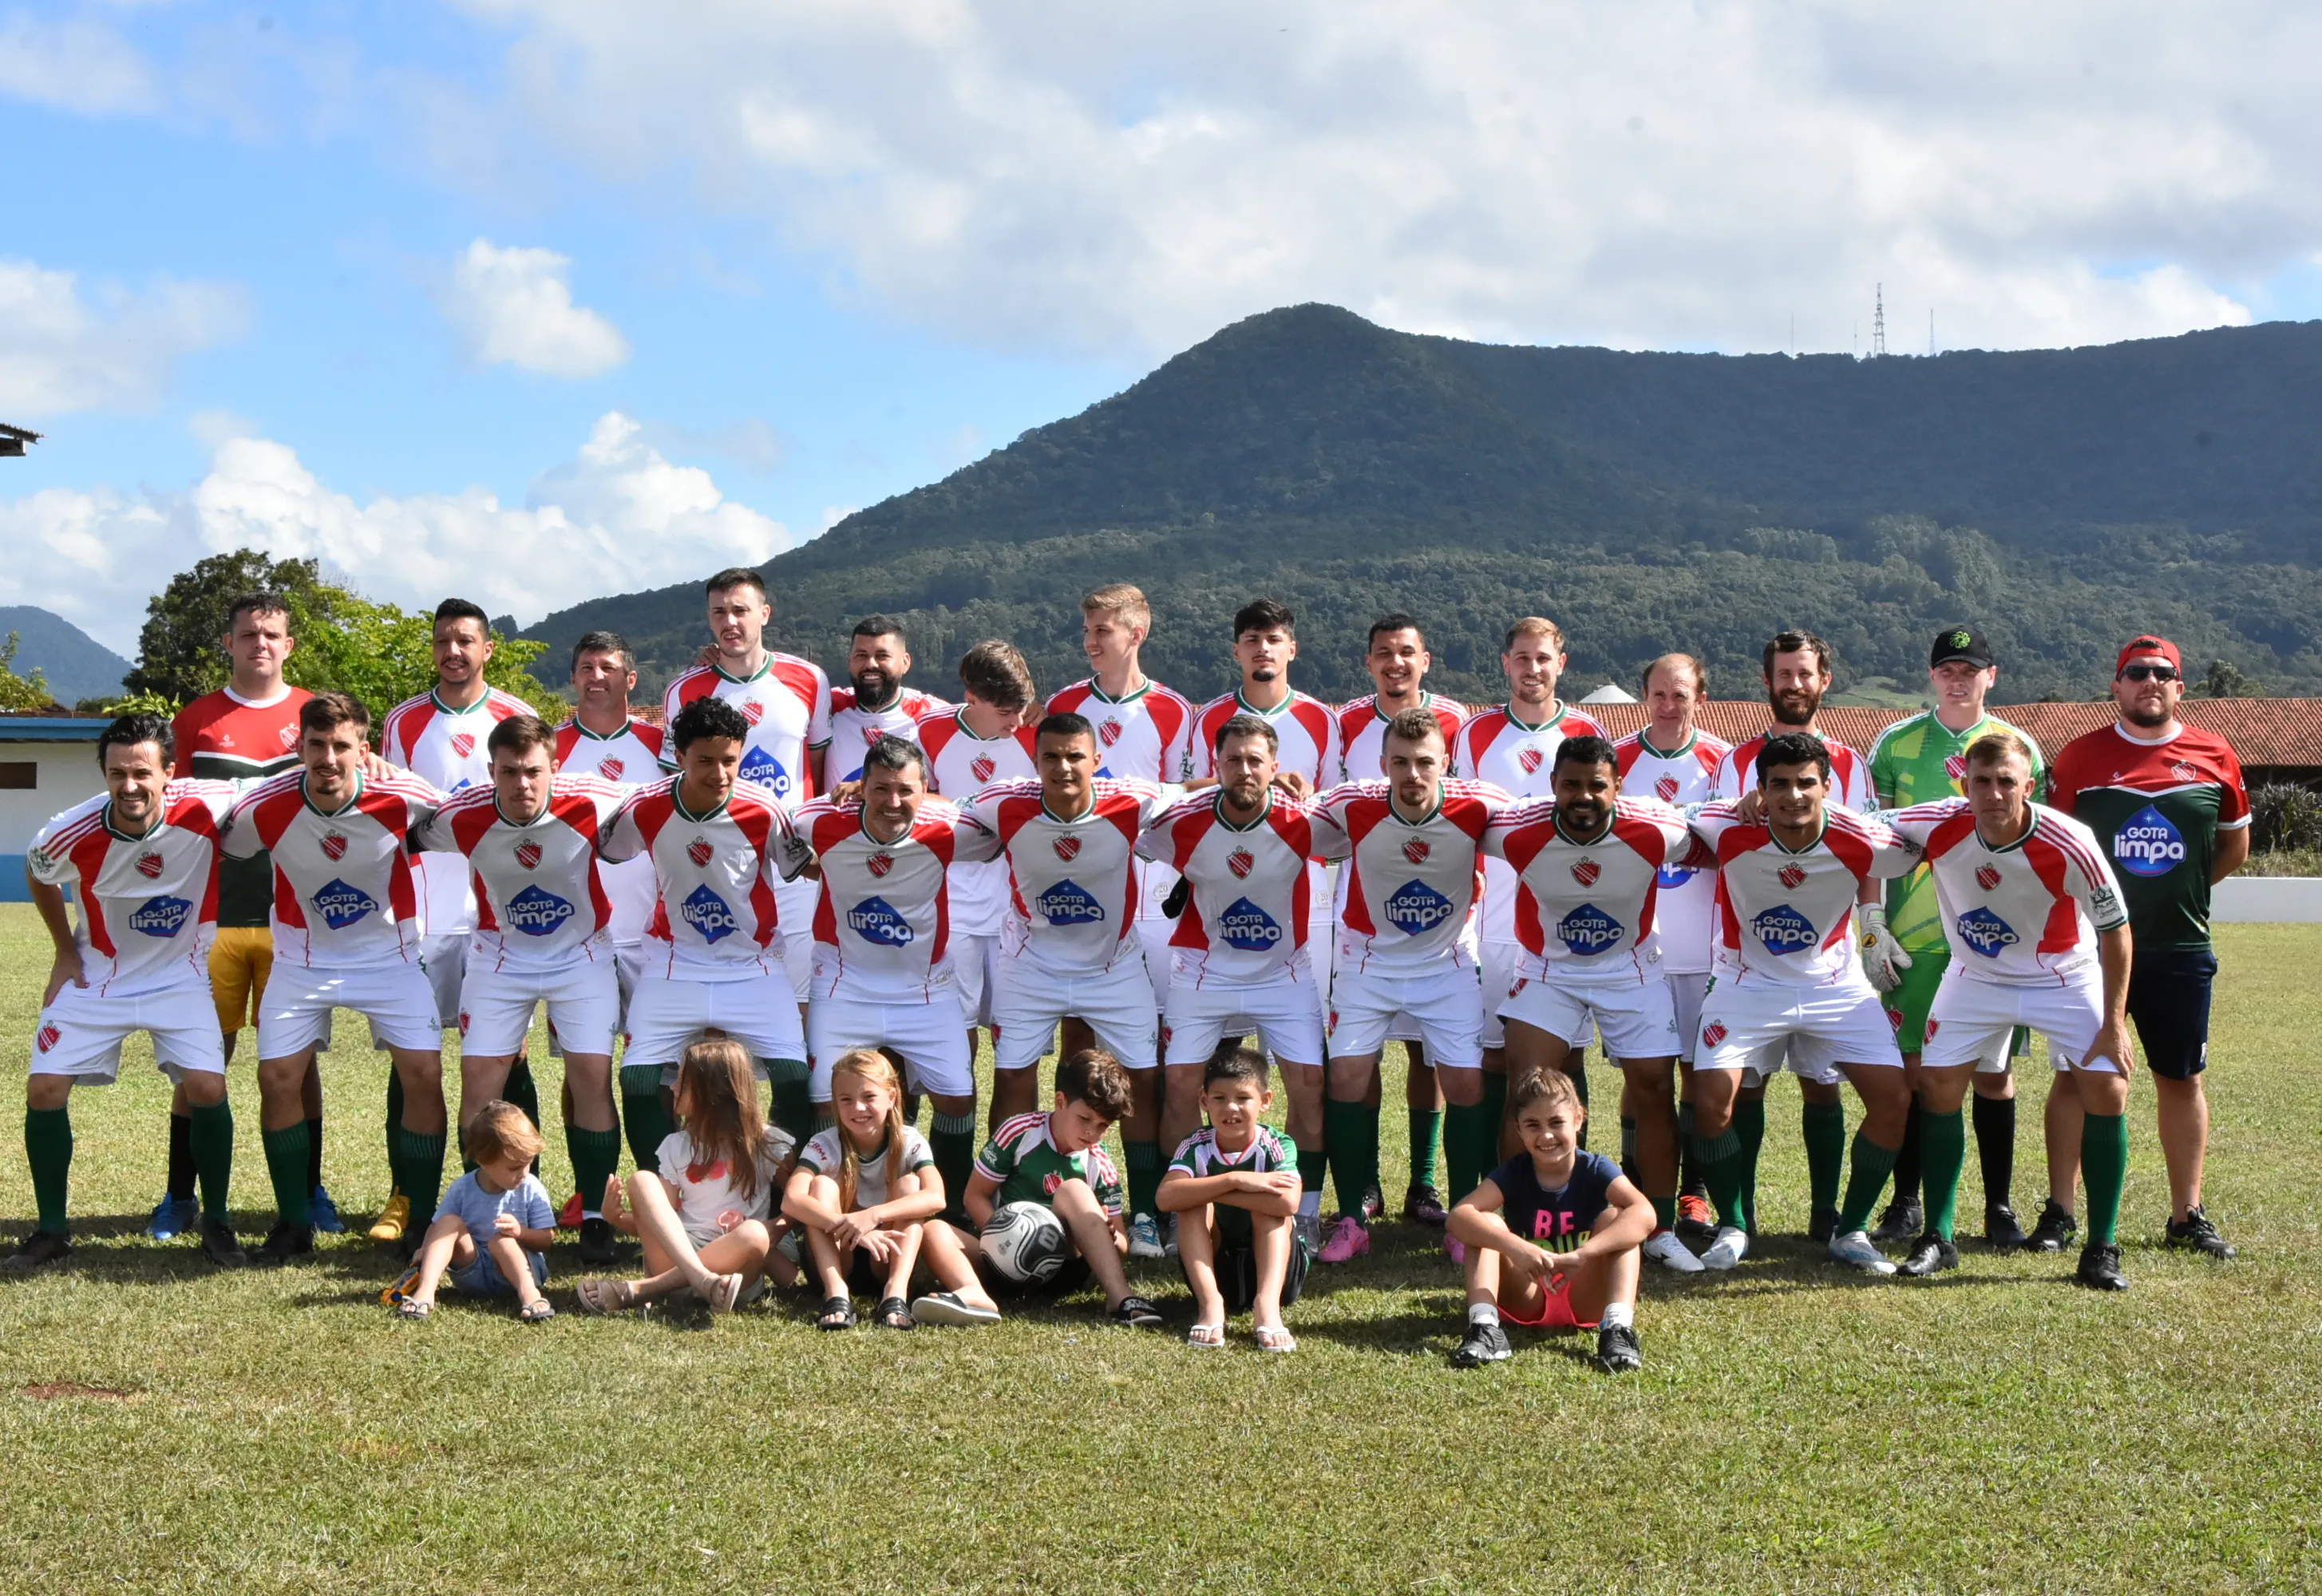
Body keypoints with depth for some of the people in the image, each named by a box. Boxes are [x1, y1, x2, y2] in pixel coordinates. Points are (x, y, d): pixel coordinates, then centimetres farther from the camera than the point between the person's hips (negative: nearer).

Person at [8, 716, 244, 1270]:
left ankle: (216, 1223, 5)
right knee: (45, 1088, -7)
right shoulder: (71, 835, -23)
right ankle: (52, 1230, 9)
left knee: (207, 1088, -15)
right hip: (95, 975, 1)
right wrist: (66, 952, 4)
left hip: (179, 975, -1)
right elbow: (39, 876, 3)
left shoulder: (204, 809, -26)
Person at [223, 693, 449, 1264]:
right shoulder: (266, 807, -22)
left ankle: (422, 1223, 3)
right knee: (278, 1078, -4)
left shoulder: (403, 797, -24)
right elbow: (225, 851, 0)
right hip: (302, 956, 1)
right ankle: (294, 1223, 12)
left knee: (424, 1074, -10)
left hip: (390, 953, -1)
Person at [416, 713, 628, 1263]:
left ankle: (595, 1216, 2)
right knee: (479, 1080, -4)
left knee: (592, 1076, -11)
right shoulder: (461, 816, -22)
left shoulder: (592, 804, -25)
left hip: (582, 953, -1)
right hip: (500, 956, 1)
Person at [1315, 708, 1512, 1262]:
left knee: (1468, 1084, -6)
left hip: (1448, 965, 0)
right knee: (1348, 1077, -8)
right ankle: (1351, 1220, 5)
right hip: (1369, 961, 0)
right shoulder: (1353, 806, -23)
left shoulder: (1478, 806, -22)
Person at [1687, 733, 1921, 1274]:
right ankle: (1733, 1228, 6)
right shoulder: (1730, 831, -23)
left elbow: (1922, 843, -1)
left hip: (1836, 985, 1)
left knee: (1893, 1097, -10)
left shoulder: (1862, 843, -22)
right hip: (1749, 983, -1)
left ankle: (1851, 1231, 9)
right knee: (1711, 1100, -17)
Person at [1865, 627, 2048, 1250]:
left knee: (1994, 1073, 3)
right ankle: (1906, 1203, 12)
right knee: (1911, 1070, 1)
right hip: (1914, 935, 0)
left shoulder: (2019, 748, 7)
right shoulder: (1895, 745, 5)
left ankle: (2000, 1207, 12)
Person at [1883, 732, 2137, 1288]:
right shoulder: (1940, 826, -25)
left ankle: (2102, 1248, -1)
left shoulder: (2070, 845, -30)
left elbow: (2116, 931, -18)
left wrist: (2114, 1024, -16)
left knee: (2107, 1090, -13)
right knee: (1937, 1086, -4)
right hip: (1976, 976, 2)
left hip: (2066, 979, -2)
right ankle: (1937, 1238, 9)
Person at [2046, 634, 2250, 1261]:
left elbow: (2235, 844, 15)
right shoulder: (2080, 757, -1)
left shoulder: (2214, 756, 4)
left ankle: (2187, 1216, 18)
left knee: (2182, 1080, 8)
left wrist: (2179, 888, 6)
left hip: (2181, 949, 2)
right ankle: (2059, 1211, 7)